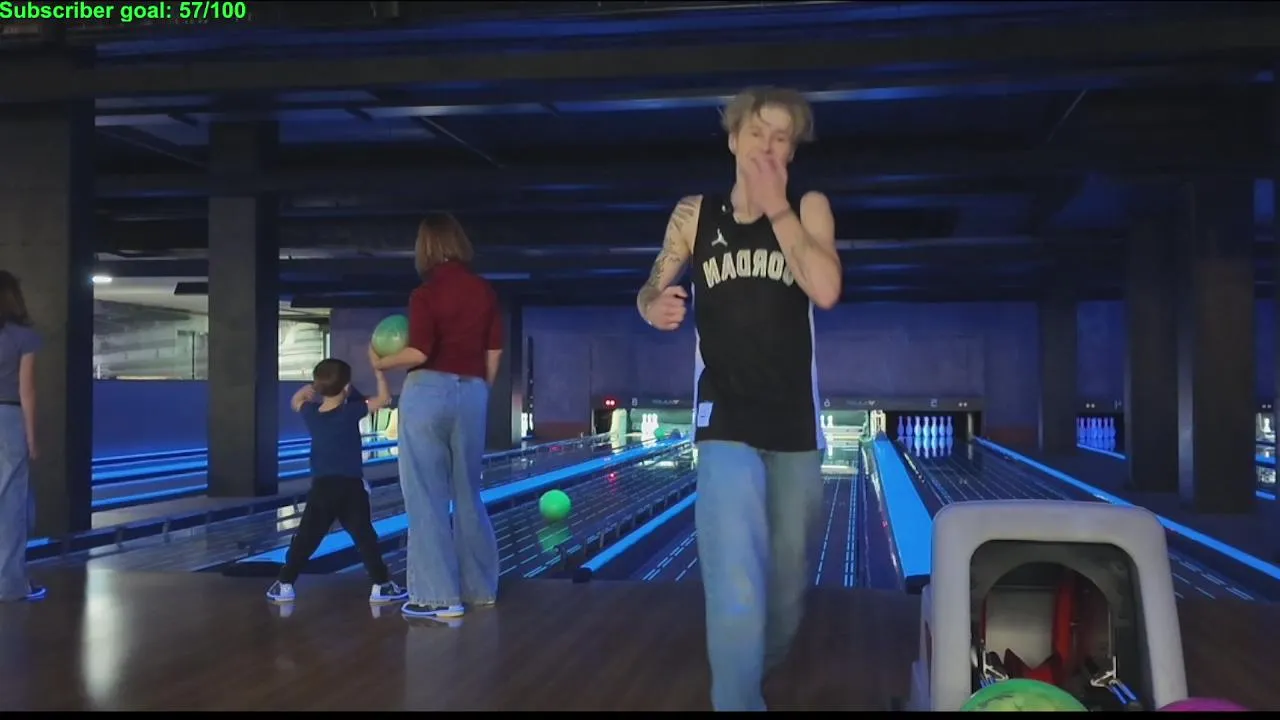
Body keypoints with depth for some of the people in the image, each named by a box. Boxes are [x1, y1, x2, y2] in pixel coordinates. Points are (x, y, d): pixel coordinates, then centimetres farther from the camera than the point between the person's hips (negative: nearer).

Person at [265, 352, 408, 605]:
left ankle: (285, 584, 14)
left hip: (321, 486, 3)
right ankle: (381, 586, 4)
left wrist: (312, 387, 20)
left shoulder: (310, 413, 3)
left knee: (307, 536, 10)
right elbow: (384, 398, -8)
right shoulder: (351, 412, -11)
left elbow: (295, 401, 26)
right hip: (351, 486, -3)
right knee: (364, 537, 2)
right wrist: (377, 366, -5)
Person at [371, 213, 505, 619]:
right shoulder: (485, 291, 6)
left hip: (428, 392, -5)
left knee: (427, 497, 1)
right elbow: (494, 354, 7)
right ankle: (480, 587, 23)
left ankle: (440, 595, 3)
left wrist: (382, 363, 3)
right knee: (468, 493, 16)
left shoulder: (426, 293, -9)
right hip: (471, 394, 5)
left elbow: (418, 353, -15)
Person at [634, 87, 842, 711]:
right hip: (725, 424, -2)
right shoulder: (695, 214, 3)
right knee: (737, 592, -18)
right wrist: (654, 306, -14)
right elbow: (651, 290, 9)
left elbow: (827, 291, -15)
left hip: (795, 425, 2)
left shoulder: (809, 208, 2)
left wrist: (777, 209, -15)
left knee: (787, 587, 16)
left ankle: (747, 680, 44)